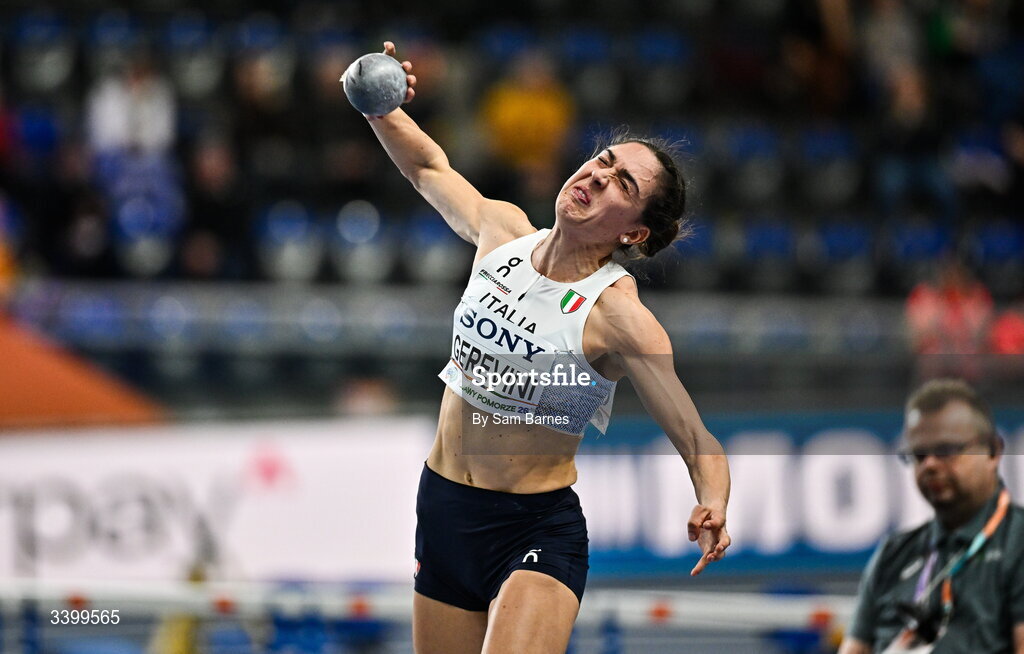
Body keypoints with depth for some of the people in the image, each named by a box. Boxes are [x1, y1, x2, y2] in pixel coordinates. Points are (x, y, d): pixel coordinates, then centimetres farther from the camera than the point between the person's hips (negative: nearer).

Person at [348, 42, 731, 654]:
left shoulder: (617, 314, -17)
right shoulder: (503, 231, -1)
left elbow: (699, 442, -16)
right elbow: (427, 164, 19)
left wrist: (712, 511, -37)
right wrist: (381, 109, -1)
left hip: (537, 531, -5)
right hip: (442, 509, 5)